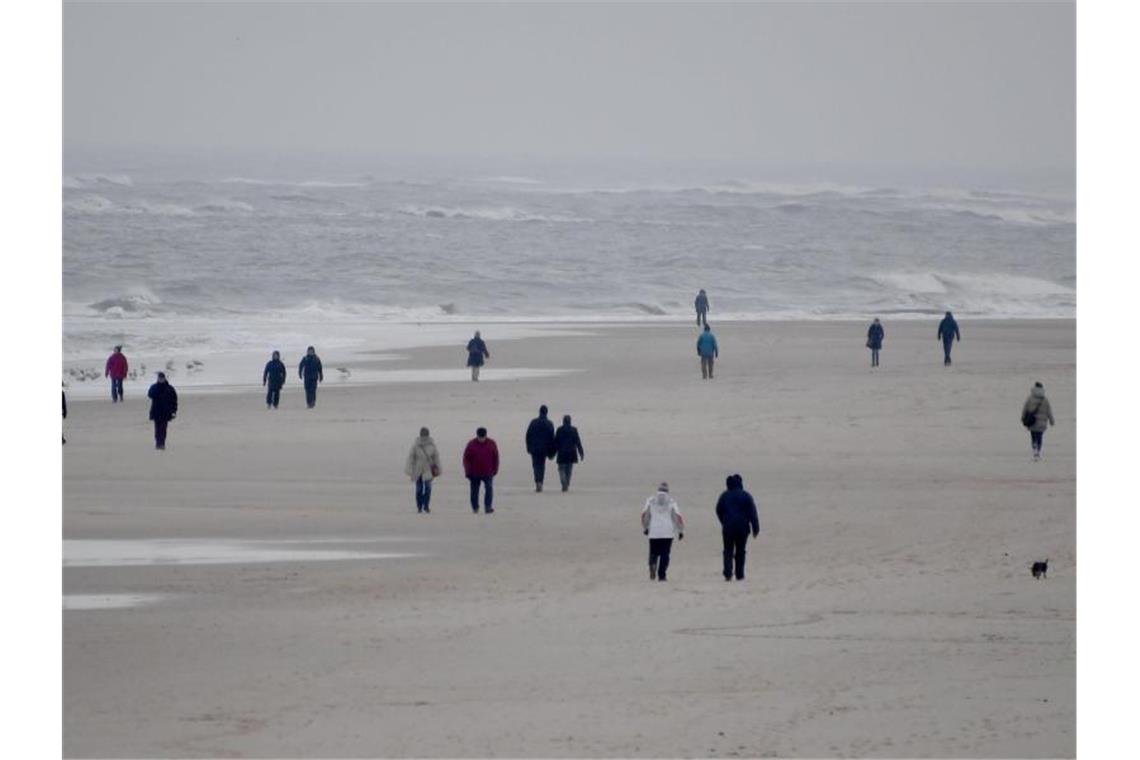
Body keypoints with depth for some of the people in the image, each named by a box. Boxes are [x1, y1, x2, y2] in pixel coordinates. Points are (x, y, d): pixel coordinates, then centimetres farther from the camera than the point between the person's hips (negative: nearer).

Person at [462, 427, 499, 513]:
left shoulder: (491, 444, -2)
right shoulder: (471, 444, -6)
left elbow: (495, 457, 7)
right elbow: (466, 459, -2)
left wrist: (495, 470, 8)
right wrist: (468, 471, -7)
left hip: (488, 473, 0)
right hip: (474, 473, 0)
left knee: (489, 488, -15)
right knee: (474, 490, 9)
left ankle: (488, 506, -16)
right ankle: (475, 507, 24)